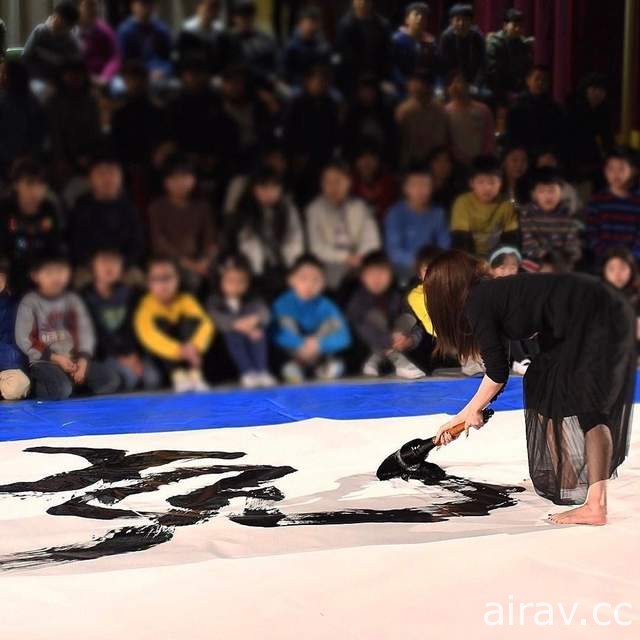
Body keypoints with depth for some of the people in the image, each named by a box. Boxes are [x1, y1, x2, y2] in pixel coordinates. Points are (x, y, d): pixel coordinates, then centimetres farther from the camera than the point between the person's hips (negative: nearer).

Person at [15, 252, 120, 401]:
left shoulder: (72, 300, 10)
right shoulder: (29, 303, -3)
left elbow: (85, 332, 6)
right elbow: (24, 340, -8)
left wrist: (83, 359, -11)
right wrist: (55, 358, -13)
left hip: (74, 359, 4)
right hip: (44, 362, -4)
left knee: (111, 381, -15)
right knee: (61, 390, -34)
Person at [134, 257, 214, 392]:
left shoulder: (185, 300, -7)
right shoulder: (146, 304, -14)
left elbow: (205, 323, -22)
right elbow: (147, 334, -32)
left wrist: (195, 346, -43)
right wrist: (177, 350, -45)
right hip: (163, 358, -2)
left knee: (191, 320, -22)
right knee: (160, 323, -25)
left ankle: (195, 374, -33)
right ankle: (178, 375, -36)